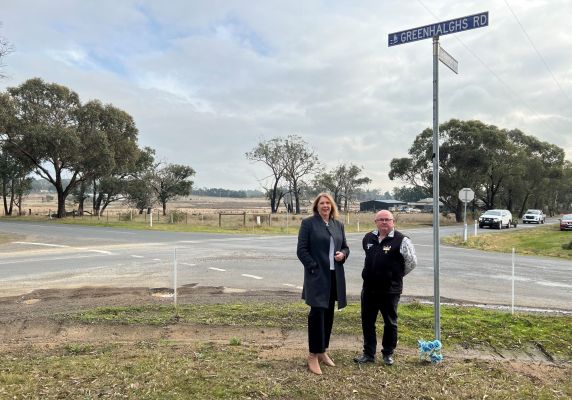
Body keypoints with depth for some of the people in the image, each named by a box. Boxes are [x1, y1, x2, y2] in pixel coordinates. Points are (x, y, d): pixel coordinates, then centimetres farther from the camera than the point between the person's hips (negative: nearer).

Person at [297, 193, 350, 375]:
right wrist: (314, 268, -14)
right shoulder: (308, 223, -4)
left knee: (329, 314, 12)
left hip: (335, 276, 6)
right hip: (317, 276, -5)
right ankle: (313, 355, 6)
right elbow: (301, 250, -7)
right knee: (317, 313, -5)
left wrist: (343, 254, -5)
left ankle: (323, 351, 26)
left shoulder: (338, 224, 12)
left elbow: (345, 247, 18)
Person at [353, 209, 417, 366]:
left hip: (390, 290, -5)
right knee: (367, 321, 11)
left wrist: (397, 274, 4)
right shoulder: (368, 238, 6)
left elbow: (412, 262, -5)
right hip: (369, 288, 5)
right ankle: (368, 353, 25)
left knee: (390, 322, 10)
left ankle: (388, 353, 28)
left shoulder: (401, 240, -11)